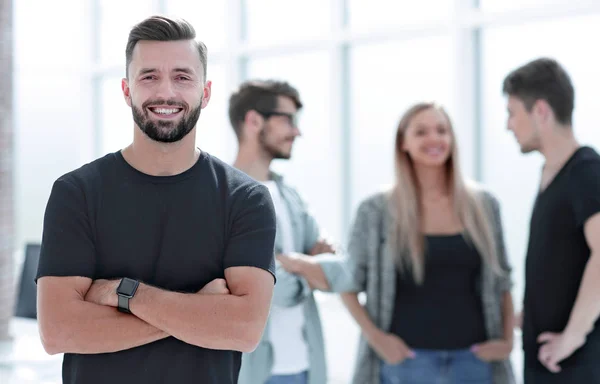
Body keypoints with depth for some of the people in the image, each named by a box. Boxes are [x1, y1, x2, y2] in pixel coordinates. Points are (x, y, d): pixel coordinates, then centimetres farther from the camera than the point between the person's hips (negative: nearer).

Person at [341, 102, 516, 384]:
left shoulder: (483, 205, 7)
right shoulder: (378, 210, -1)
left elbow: (500, 282, 13)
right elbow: (348, 283, 3)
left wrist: (507, 340, 1)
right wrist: (375, 337, -8)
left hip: (472, 358, 3)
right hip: (408, 358, -2)